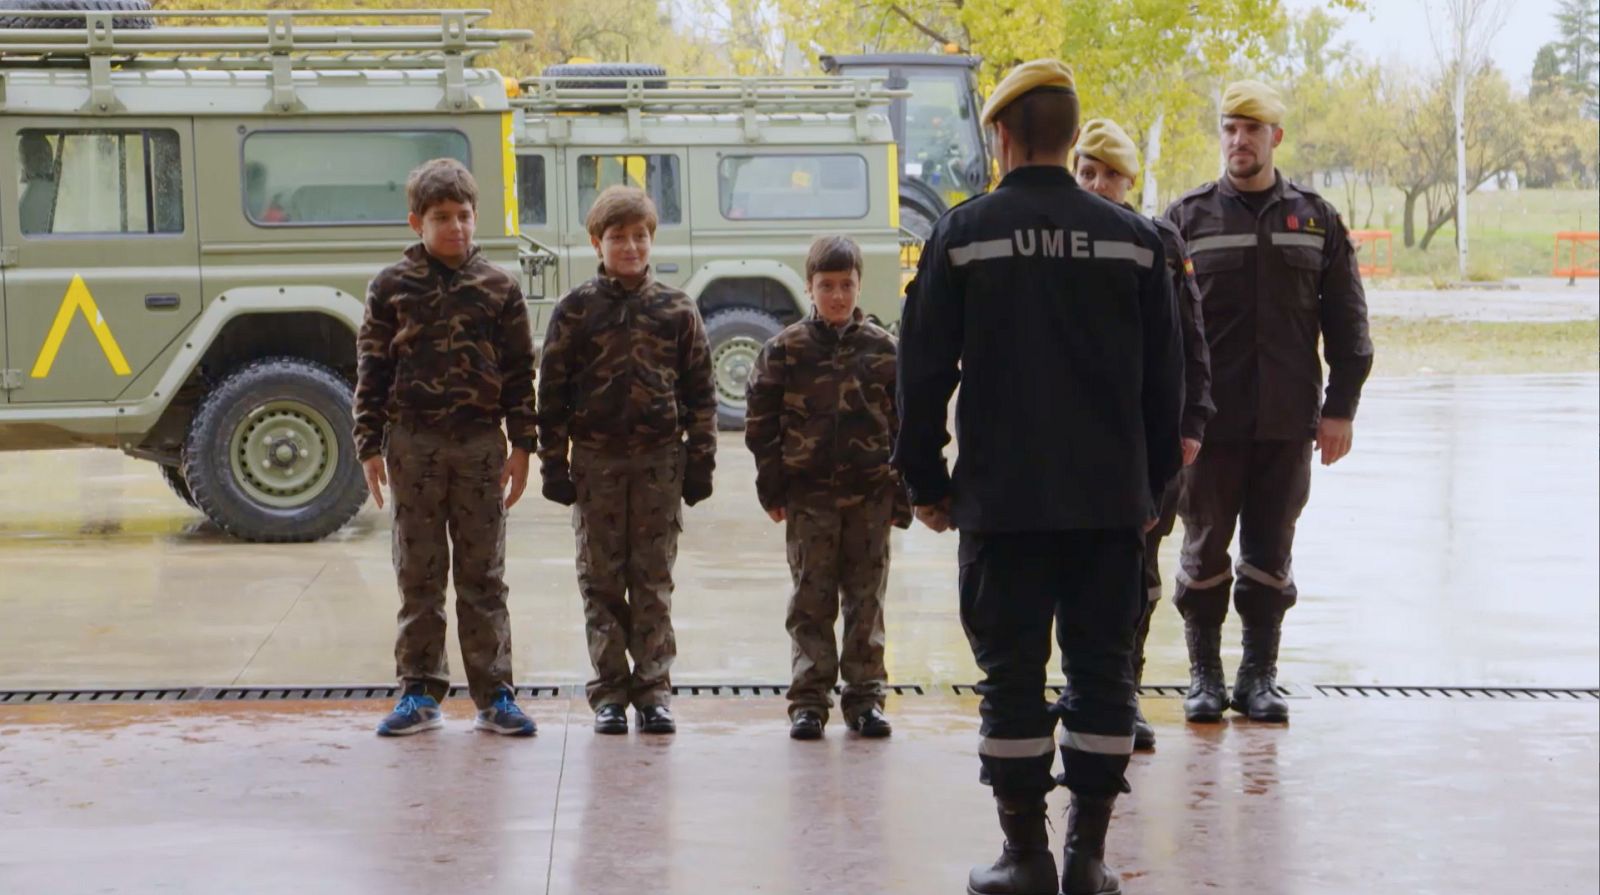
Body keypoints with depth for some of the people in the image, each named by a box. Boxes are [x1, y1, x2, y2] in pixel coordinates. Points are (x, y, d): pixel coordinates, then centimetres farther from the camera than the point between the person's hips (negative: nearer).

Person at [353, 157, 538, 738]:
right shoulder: (392, 287, 3)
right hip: (413, 444, 0)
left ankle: (493, 696, 9)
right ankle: (420, 694, 12)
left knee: (483, 575, 4)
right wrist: (370, 445, -1)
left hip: (480, 443, 0)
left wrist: (521, 446, 1)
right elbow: (372, 369, 4)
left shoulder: (498, 289, 5)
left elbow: (519, 373, 6)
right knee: (419, 575, 5)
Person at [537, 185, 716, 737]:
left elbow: (699, 391, 7)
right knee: (601, 581, 4)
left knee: (654, 582, 3)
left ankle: (653, 690, 9)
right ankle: (609, 693, 10)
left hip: (659, 461, 0)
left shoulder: (676, 310, 5)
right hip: (596, 460, 0)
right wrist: (554, 464, -3)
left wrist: (700, 462, 3)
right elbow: (552, 390, 2)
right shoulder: (576, 310, 2)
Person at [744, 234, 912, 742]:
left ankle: (865, 696, 15)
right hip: (808, 495, -1)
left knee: (866, 601, 7)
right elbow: (761, 419, 2)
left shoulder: (882, 349, 4)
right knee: (811, 602, 3)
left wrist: (901, 494, 2)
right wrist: (771, 487, -3)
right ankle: (809, 700, 8)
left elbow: (904, 423, 6)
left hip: (870, 495, 1)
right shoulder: (786, 349, 1)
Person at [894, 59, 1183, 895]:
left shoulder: (964, 232, -2)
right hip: (1112, 499, 2)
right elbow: (1165, 376, 9)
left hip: (1004, 500, -2)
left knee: (1012, 674, 4)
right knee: (1103, 670, 8)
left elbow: (925, 370, -1)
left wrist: (925, 481, 8)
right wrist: (1154, 482, 17)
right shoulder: (1131, 236, 5)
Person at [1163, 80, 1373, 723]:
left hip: (1288, 422, 1)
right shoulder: (1187, 217, 3)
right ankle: (1204, 675, 17)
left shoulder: (1315, 218, 7)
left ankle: (1259, 677, 17)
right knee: (1205, 550, 5)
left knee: (1271, 552, 7)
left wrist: (1340, 408, 1)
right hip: (1210, 421, -1)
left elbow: (1347, 322, 8)